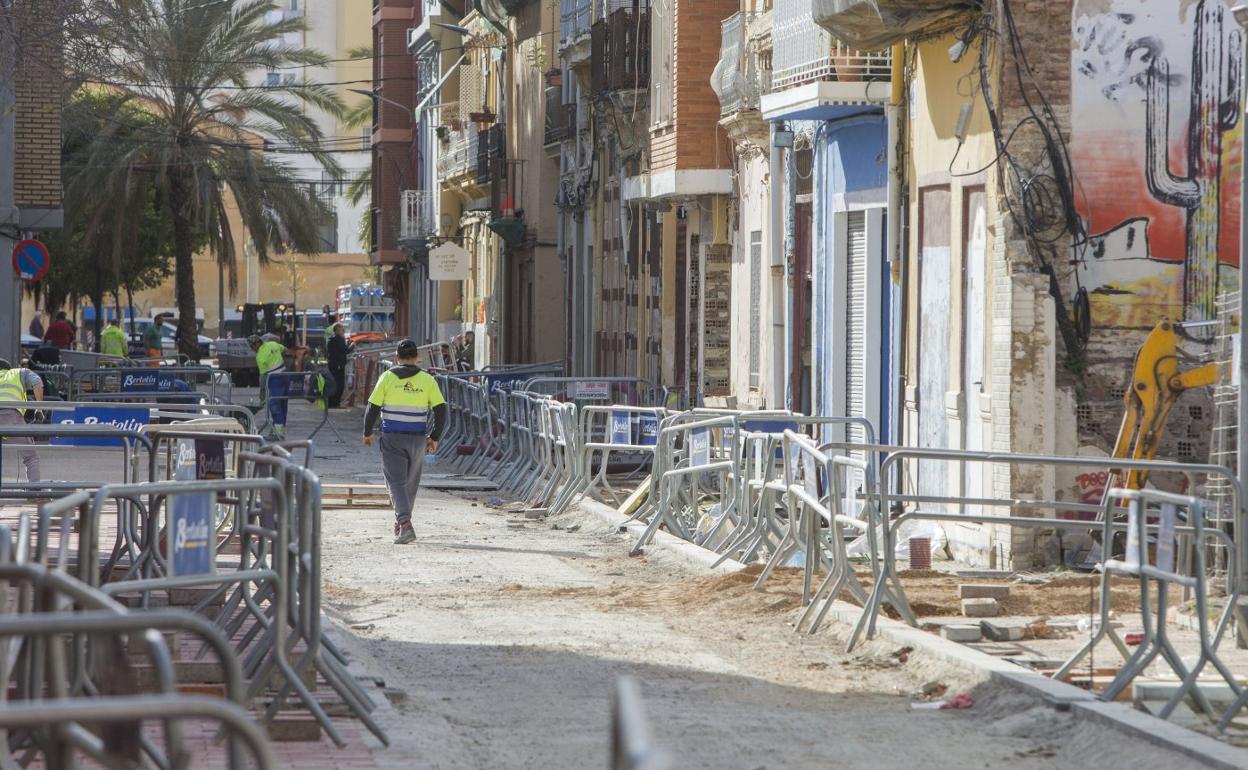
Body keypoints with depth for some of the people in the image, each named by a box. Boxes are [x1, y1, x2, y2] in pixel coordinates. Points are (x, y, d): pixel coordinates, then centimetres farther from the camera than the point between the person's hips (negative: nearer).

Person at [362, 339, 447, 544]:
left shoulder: (387, 378, -3)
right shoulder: (427, 380, 1)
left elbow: (373, 407, -3)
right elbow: (440, 410, -2)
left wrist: (367, 433, 10)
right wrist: (434, 437, 8)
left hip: (392, 438, -2)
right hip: (417, 438, 2)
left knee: (396, 481, -3)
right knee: (411, 481, 18)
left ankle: (405, 523, -22)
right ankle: (401, 523, 29)